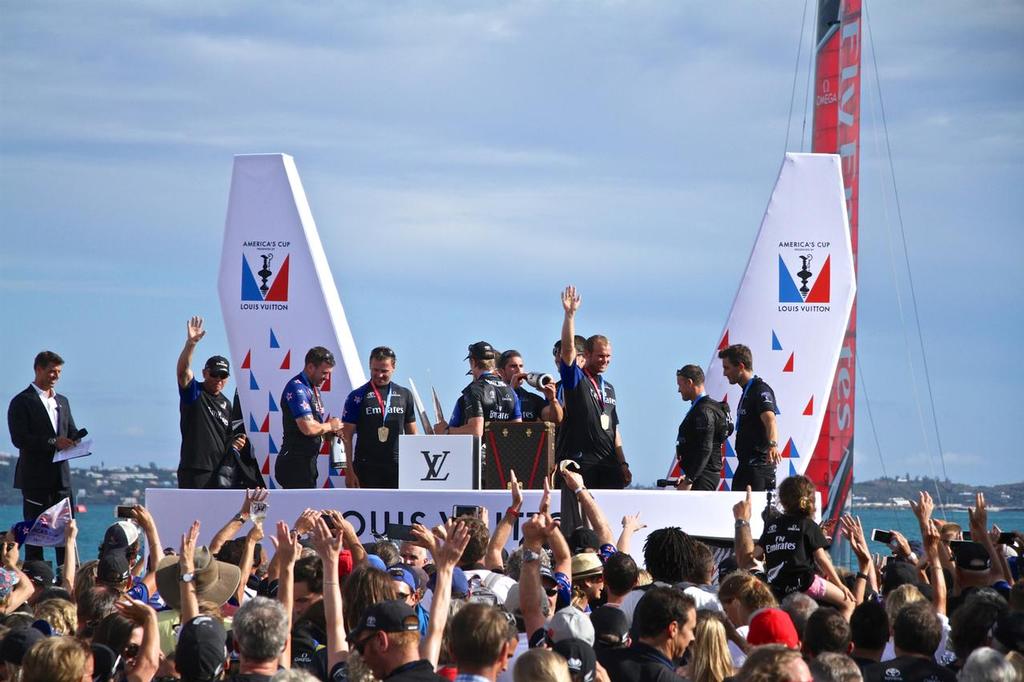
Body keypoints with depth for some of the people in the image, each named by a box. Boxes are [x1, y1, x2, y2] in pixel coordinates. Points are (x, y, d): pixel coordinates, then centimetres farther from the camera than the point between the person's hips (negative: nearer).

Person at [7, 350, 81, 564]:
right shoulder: (22, 402, -4)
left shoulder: (62, 401, 18)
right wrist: (52, 442, -21)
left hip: (61, 477, 6)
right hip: (36, 478, -6)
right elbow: (19, 439, -14)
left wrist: (75, 441, -3)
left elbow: (71, 433, 22)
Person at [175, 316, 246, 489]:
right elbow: (183, 370, -19)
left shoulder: (226, 403, 20)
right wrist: (190, 343, -34)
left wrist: (236, 442, 3)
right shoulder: (194, 392, 1)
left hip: (221, 470, 7)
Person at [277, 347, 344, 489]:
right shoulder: (297, 388, -16)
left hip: (307, 462, 10)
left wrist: (331, 431, 3)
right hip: (295, 463, -10)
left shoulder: (314, 388, 15)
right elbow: (308, 428, -25)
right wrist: (330, 426, -7)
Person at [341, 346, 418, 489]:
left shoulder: (404, 395, 9)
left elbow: (412, 434, 14)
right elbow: (347, 437, -1)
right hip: (366, 469, -2)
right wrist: (349, 471, -8)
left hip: (397, 467, 2)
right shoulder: (357, 397, 0)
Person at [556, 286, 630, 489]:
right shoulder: (575, 380, 3)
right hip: (579, 463, -6)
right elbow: (568, 349, -14)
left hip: (608, 465, 6)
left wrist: (622, 464, 17)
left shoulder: (609, 389, 23)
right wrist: (569, 314, -25)